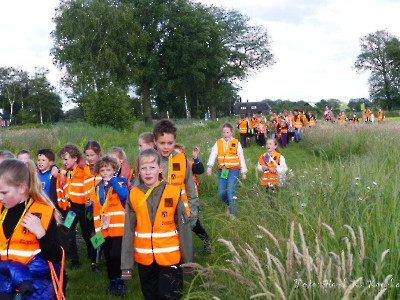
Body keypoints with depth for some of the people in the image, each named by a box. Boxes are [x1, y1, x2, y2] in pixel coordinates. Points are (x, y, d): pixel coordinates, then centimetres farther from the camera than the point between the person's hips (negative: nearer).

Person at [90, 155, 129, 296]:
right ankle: (112, 281, 28)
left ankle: (119, 281, 6)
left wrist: (112, 181, -20)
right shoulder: (97, 188, 11)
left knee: (116, 255, -13)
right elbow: (95, 208, 16)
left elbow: (124, 195, -25)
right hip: (103, 229, 5)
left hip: (118, 227, -5)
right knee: (108, 257, 12)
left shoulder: (120, 182, -3)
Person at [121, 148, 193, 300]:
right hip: (144, 258, 3)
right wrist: (126, 264, -2)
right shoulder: (133, 195, -4)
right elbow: (128, 231, -1)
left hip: (169, 257, -2)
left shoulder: (173, 193, -9)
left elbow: (184, 228, -5)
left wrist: (188, 260, -3)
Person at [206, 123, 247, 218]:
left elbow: (241, 157, 7)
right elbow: (213, 155, -7)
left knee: (230, 190, -15)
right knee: (221, 193, 0)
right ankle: (230, 205, 31)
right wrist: (209, 166, -23)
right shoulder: (218, 143, 7)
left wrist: (243, 172, 7)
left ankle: (232, 213, -4)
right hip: (222, 170, 3)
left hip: (233, 170, -3)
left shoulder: (236, 143, 3)